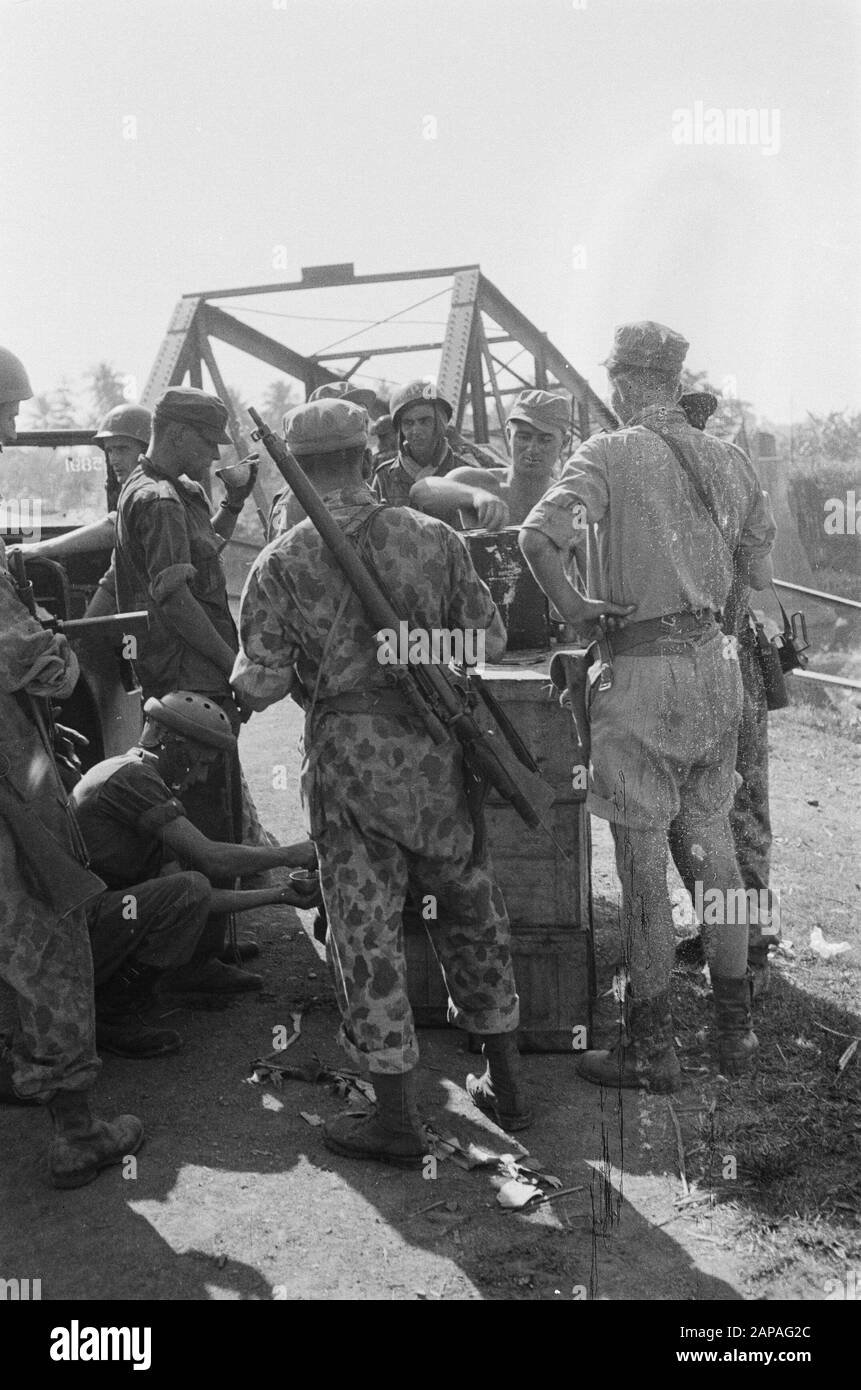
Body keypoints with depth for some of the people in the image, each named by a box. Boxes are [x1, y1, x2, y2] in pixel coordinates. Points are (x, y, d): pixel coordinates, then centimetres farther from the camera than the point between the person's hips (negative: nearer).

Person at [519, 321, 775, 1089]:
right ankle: (737, 1027, 27)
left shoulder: (609, 454, -9)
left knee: (644, 859, 3)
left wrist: (577, 612, -11)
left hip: (643, 674, -6)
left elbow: (538, 537, -24)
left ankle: (653, 1047, 15)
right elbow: (761, 571, 14)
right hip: (716, 661, 6)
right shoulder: (728, 458, 8)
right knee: (714, 843, 16)